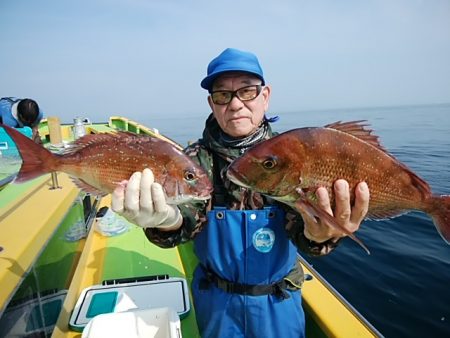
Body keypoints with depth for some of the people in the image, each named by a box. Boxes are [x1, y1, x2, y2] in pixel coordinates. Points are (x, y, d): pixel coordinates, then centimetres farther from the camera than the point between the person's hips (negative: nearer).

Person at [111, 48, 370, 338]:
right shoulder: (197, 158, -12)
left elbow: (299, 222, -26)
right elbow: (190, 218, -26)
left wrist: (317, 232, -50)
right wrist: (168, 219, -50)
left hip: (278, 300, 0)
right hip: (215, 297, 1)